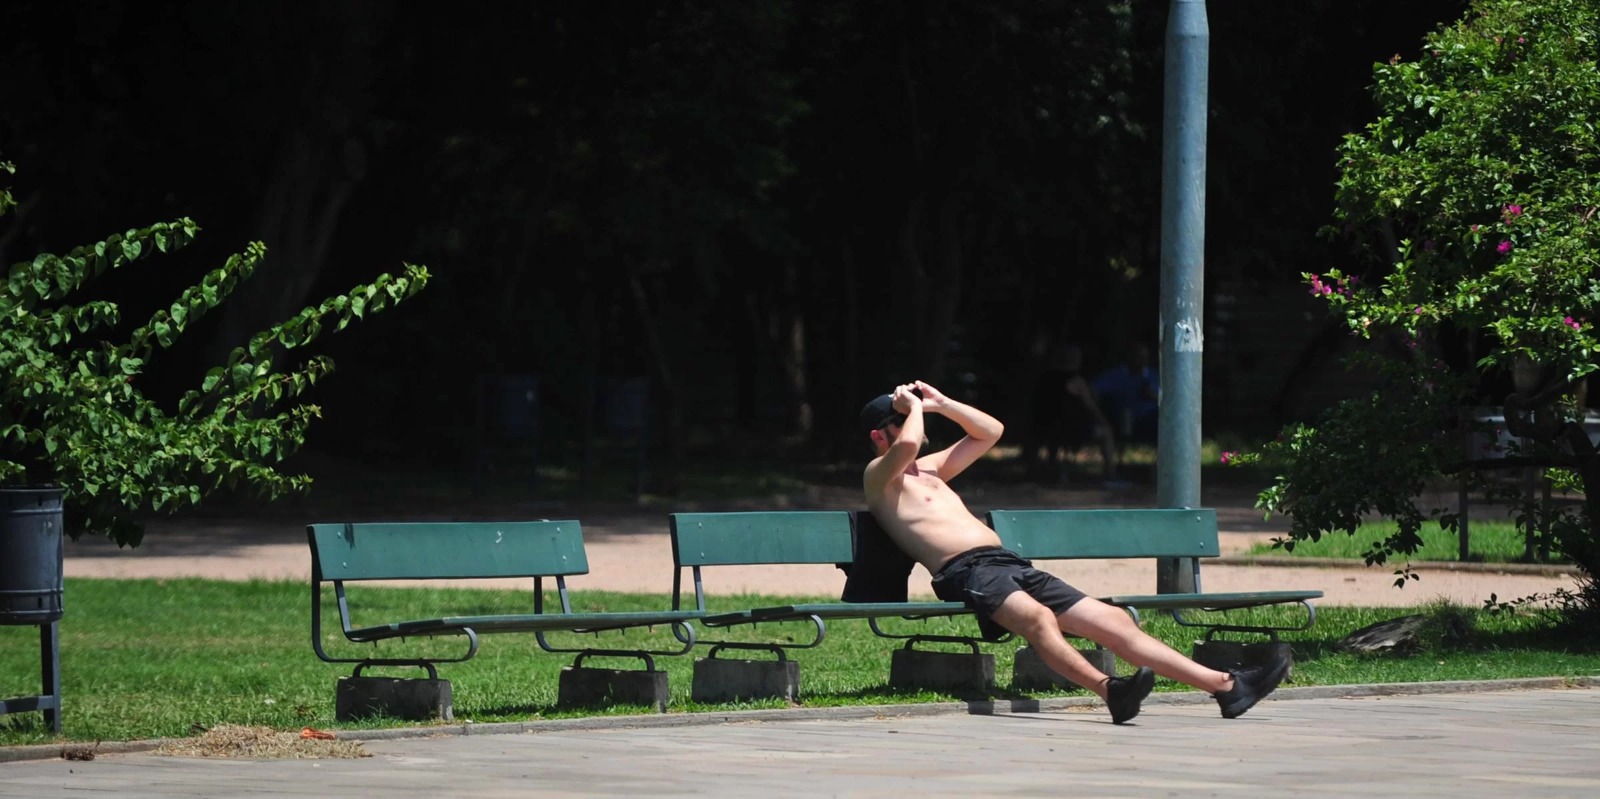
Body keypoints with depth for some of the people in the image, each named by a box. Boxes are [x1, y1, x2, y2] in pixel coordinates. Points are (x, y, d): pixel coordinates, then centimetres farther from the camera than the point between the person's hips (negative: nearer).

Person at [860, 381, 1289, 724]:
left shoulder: (928, 469, 32)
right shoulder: (879, 476, 7)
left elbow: (991, 431, 38)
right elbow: (907, 444, -16)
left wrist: (940, 404, 30)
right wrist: (914, 409, 3)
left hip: (1011, 566, 8)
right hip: (967, 572, -8)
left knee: (1113, 621, -4)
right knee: (1037, 617, -39)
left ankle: (1226, 687, -11)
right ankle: (1110, 691, -61)